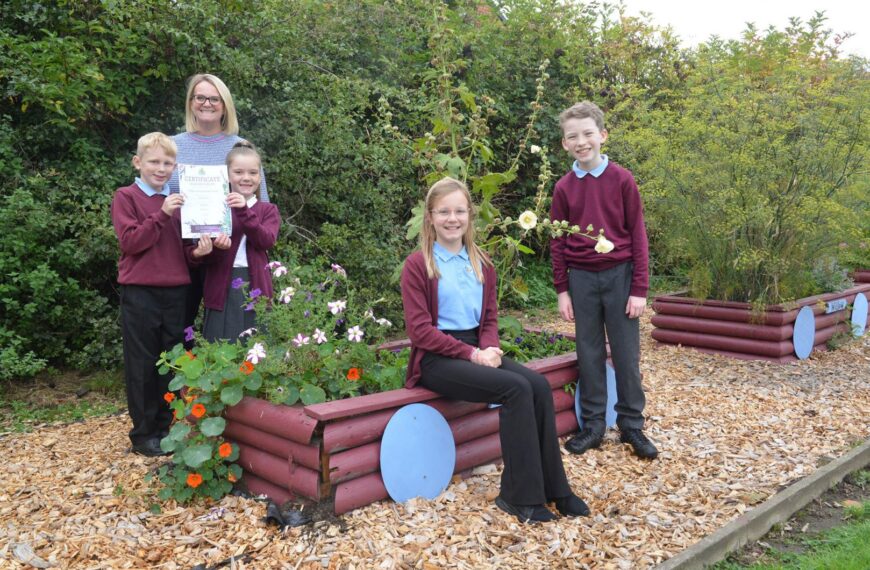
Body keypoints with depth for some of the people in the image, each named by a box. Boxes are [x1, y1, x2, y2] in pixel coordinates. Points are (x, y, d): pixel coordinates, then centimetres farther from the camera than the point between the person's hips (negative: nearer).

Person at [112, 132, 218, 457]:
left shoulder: (177, 200, 12)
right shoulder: (126, 196, 0)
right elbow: (130, 242, -12)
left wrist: (197, 253, -7)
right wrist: (161, 214, -20)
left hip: (175, 291, 5)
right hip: (140, 292, -4)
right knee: (143, 364, 3)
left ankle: (164, 428, 23)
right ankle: (143, 434, 14)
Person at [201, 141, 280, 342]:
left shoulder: (268, 210, 9)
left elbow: (267, 241, -10)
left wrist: (244, 211, -21)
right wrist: (217, 247, -21)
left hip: (255, 287, 1)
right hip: (222, 288, 0)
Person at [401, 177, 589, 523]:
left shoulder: (482, 264, 13)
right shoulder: (417, 265, -5)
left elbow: (490, 317, 14)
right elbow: (420, 329, -11)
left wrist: (489, 348, -9)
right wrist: (471, 353, -18)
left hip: (477, 351, 6)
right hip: (437, 359, -6)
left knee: (539, 385, -19)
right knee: (516, 389, -26)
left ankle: (552, 486, -9)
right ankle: (520, 496, -15)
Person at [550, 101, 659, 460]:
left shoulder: (622, 179, -3)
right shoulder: (563, 187, 3)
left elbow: (637, 235, -3)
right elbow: (557, 242, 7)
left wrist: (639, 289, -6)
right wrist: (562, 289, 2)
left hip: (619, 275, -2)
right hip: (582, 279, 2)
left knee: (626, 354, 5)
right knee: (589, 353, 8)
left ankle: (632, 426, 17)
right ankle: (593, 426, 18)